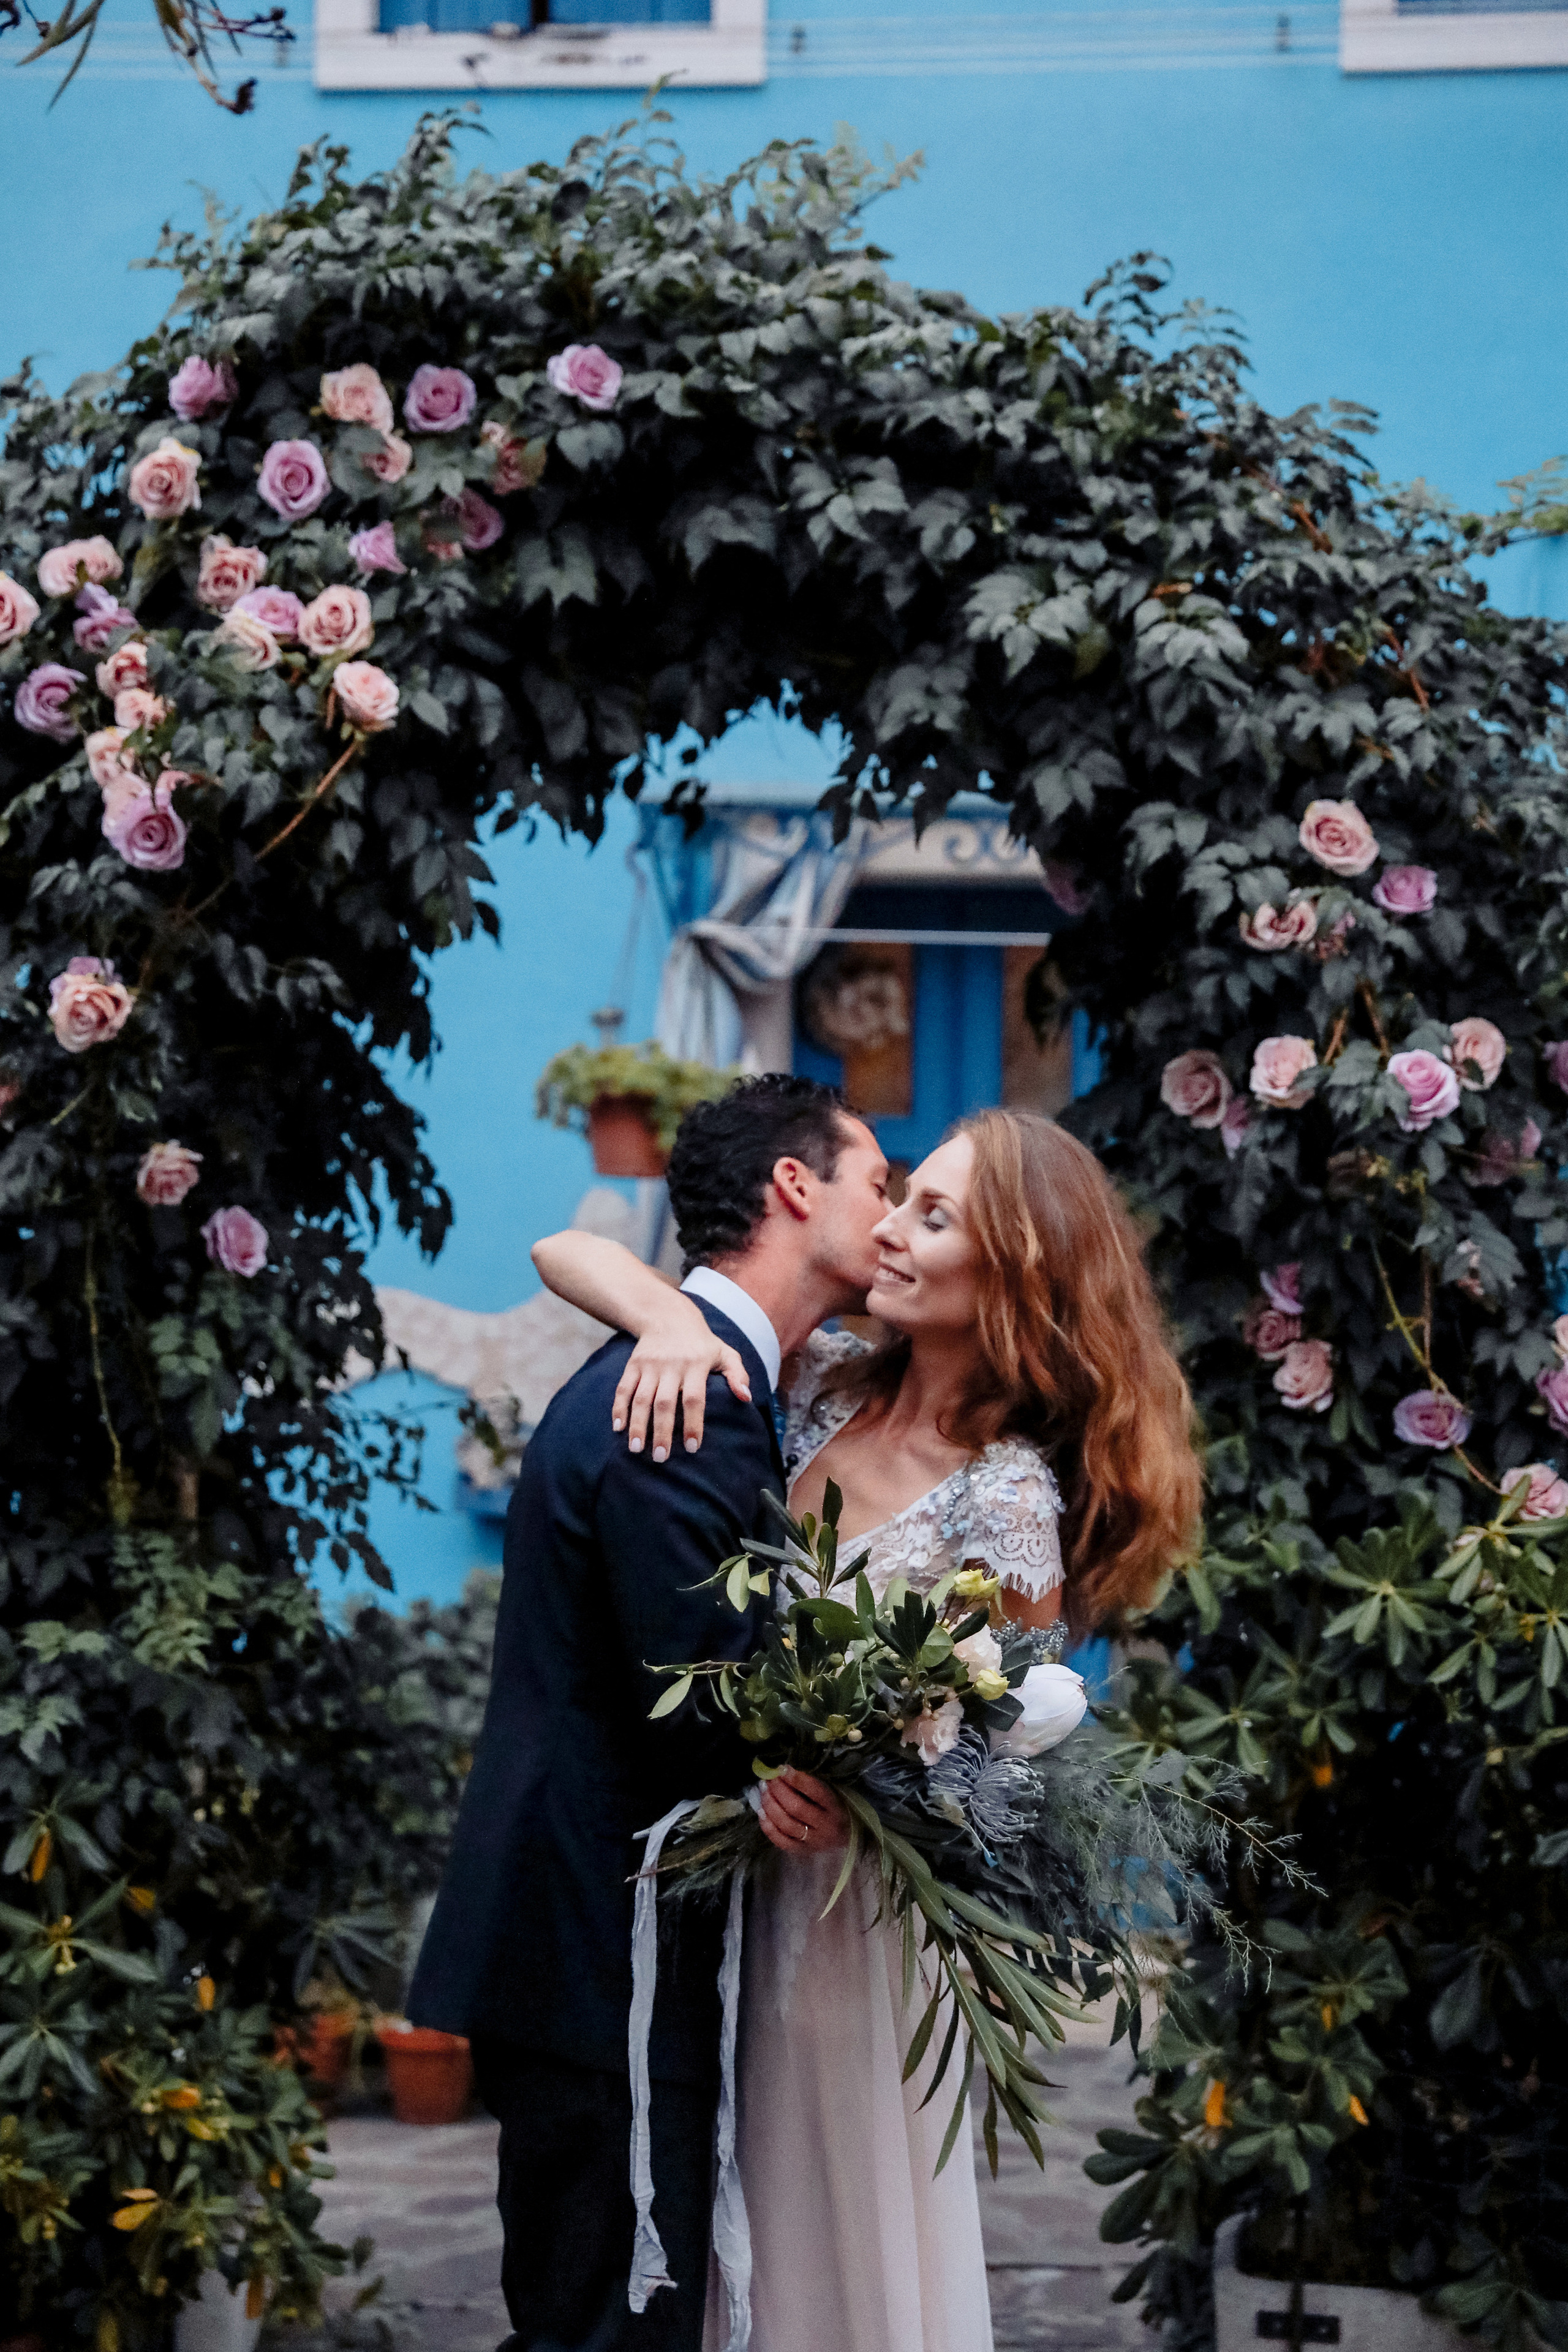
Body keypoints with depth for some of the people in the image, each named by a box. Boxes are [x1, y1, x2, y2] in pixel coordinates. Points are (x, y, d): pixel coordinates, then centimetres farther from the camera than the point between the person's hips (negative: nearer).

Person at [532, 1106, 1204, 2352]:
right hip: (723, 1882, 5)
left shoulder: (1007, 1497, -20)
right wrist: (673, 1317, -25)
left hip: (857, 1908, -5)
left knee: (846, 2227, 10)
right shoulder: (820, 1381, -5)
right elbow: (566, 1253, -5)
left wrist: (855, 1782, -27)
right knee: (731, 2229, 17)